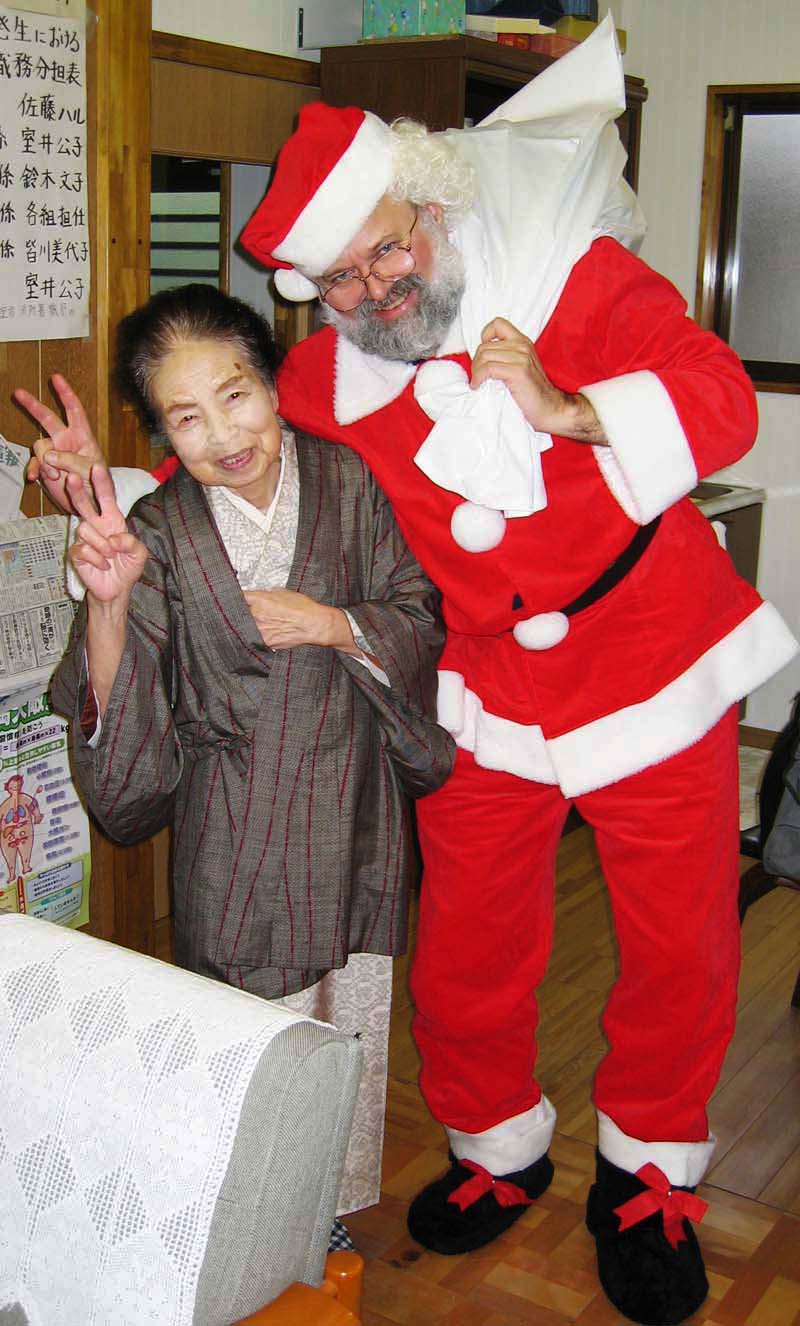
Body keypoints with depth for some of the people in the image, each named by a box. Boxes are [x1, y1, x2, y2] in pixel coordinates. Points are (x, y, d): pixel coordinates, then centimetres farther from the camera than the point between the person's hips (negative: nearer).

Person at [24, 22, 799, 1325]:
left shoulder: (576, 275, -11)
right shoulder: (323, 376, -3)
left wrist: (568, 411, -30)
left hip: (658, 676, -2)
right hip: (488, 703, 2)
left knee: (683, 950, 6)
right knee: (462, 953, 7)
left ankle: (648, 1174, 33)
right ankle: (498, 1151, 37)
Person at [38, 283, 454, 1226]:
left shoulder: (347, 484, -7)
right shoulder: (158, 534, -11)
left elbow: (420, 619, 0)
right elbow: (118, 714, -14)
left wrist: (331, 624, -17)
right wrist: (109, 601, -31)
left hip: (350, 813, 2)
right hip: (233, 831, -2)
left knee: (350, 1019, 16)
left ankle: (338, 1207, 39)